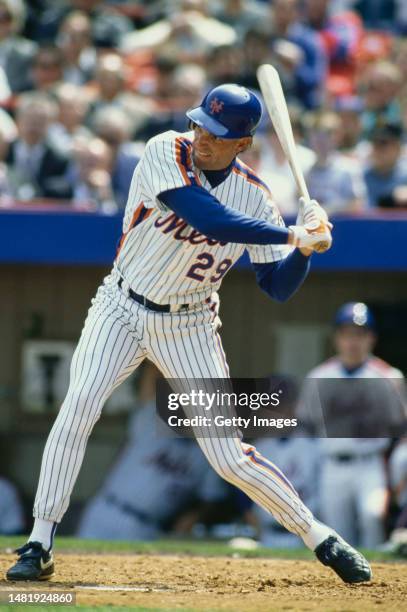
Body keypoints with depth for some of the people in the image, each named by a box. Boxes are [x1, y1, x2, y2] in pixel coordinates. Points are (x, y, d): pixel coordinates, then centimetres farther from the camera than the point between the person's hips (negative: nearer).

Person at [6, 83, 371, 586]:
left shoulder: (253, 196, -8)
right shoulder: (165, 154, -17)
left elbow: (279, 288, -5)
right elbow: (207, 219, -31)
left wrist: (305, 247, -24)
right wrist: (291, 235, -30)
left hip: (187, 327, 1)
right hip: (123, 309, -1)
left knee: (228, 457, -4)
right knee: (80, 405, -23)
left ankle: (322, 540, 13)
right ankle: (39, 545, -16)